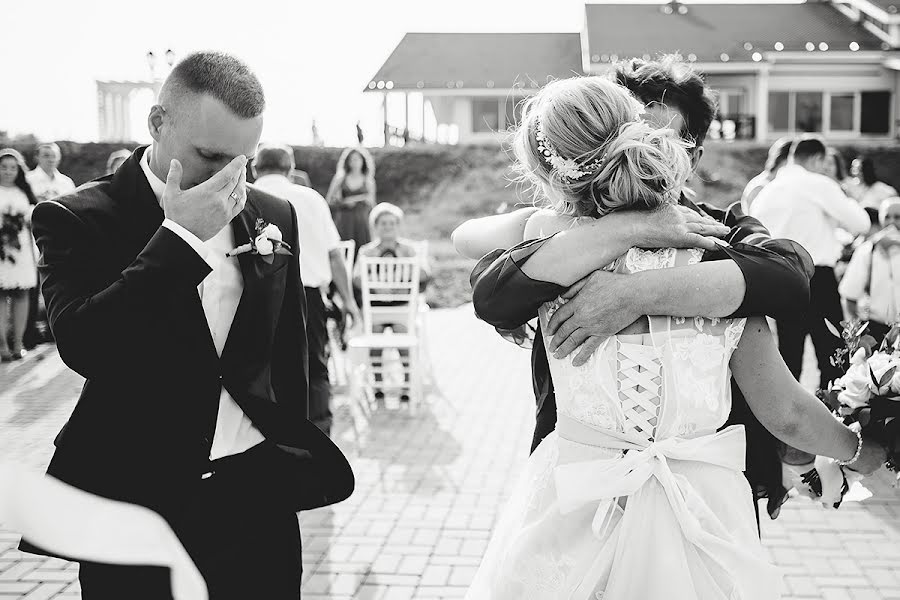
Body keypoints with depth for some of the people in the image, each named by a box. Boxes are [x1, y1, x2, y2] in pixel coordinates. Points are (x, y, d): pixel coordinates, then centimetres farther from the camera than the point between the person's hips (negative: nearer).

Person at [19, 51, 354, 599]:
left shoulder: (273, 218, 7)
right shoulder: (77, 220, -7)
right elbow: (83, 346, -22)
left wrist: (294, 464, 13)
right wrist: (181, 236, -21)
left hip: (260, 500, 4)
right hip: (136, 507, -3)